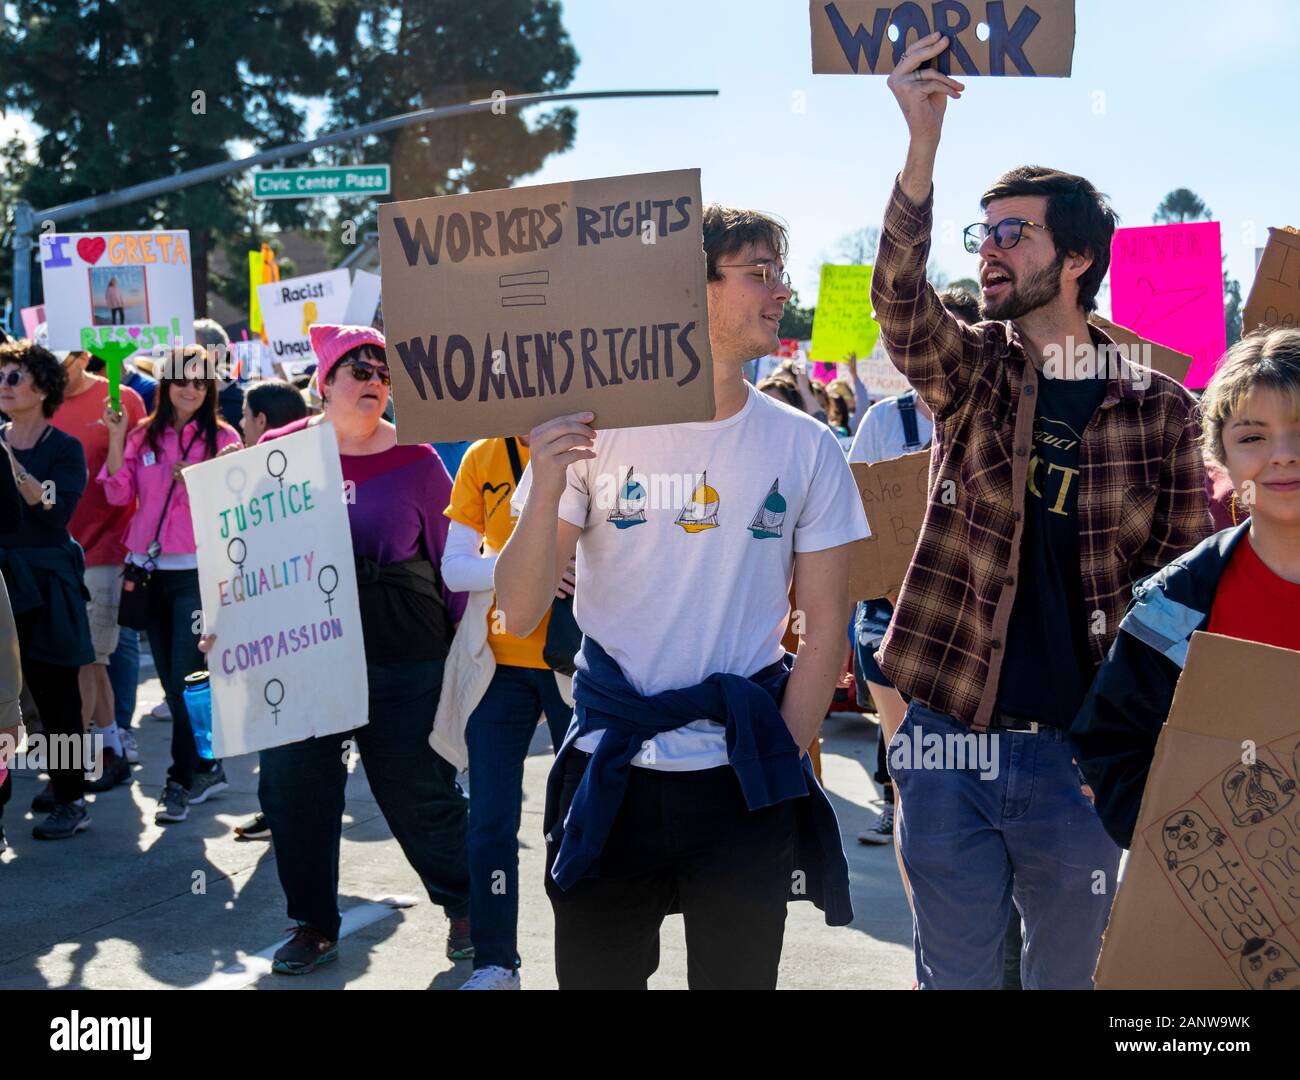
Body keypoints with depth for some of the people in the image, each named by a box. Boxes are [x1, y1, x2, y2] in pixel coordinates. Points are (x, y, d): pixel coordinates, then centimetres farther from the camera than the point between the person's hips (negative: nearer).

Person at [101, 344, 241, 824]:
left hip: (198, 569, -5)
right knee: (170, 677, 10)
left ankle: (184, 778, 1)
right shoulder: (143, 435, 9)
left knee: (187, 677, -7)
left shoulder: (223, 437, -1)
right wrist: (116, 439, -6)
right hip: (151, 568, 5)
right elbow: (119, 493, 2)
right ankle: (205, 769, 22)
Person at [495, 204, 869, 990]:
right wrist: (546, 490, -21)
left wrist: (783, 764, -3)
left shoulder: (806, 448, 0)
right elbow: (520, 616, -6)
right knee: (593, 973, 10)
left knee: (738, 973, 10)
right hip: (607, 776, 0)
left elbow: (825, 627, 3)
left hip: (742, 783, 1)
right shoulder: (593, 431, -4)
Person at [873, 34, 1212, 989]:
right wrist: (923, 149, -31)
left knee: (1069, 972, 13)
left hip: (1076, 751, -1)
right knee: (957, 973, 10)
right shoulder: (971, 373, 3)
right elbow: (900, 303, -18)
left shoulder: (1160, 410, 0)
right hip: (948, 739, 1)